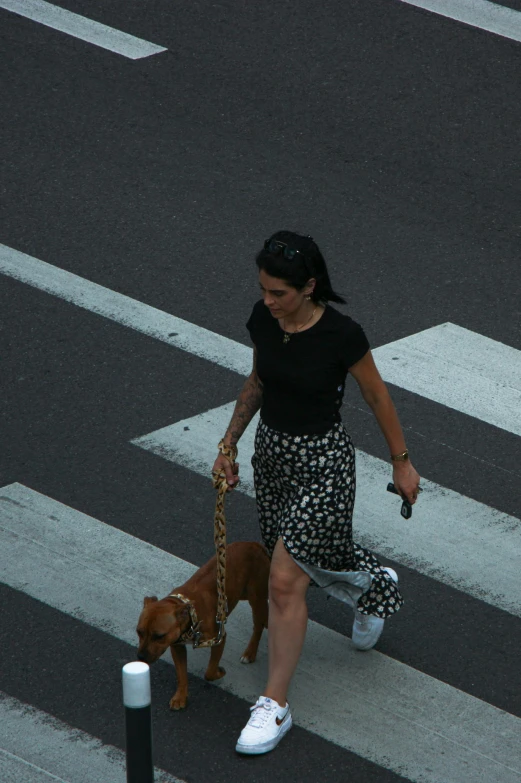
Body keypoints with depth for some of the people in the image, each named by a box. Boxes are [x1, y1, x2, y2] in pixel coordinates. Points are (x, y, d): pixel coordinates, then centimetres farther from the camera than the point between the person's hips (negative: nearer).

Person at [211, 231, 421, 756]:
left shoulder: (341, 335, -23)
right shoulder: (263, 319, -7)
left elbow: (377, 397, -9)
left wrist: (401, 462, 1)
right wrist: (229, 443, 9)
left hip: (323, 461, -6)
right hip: (271, 450, 6)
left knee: (285, 581, -9)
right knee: (315, 557, 22)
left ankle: (275, 706, 1)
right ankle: (376, 586, 56)